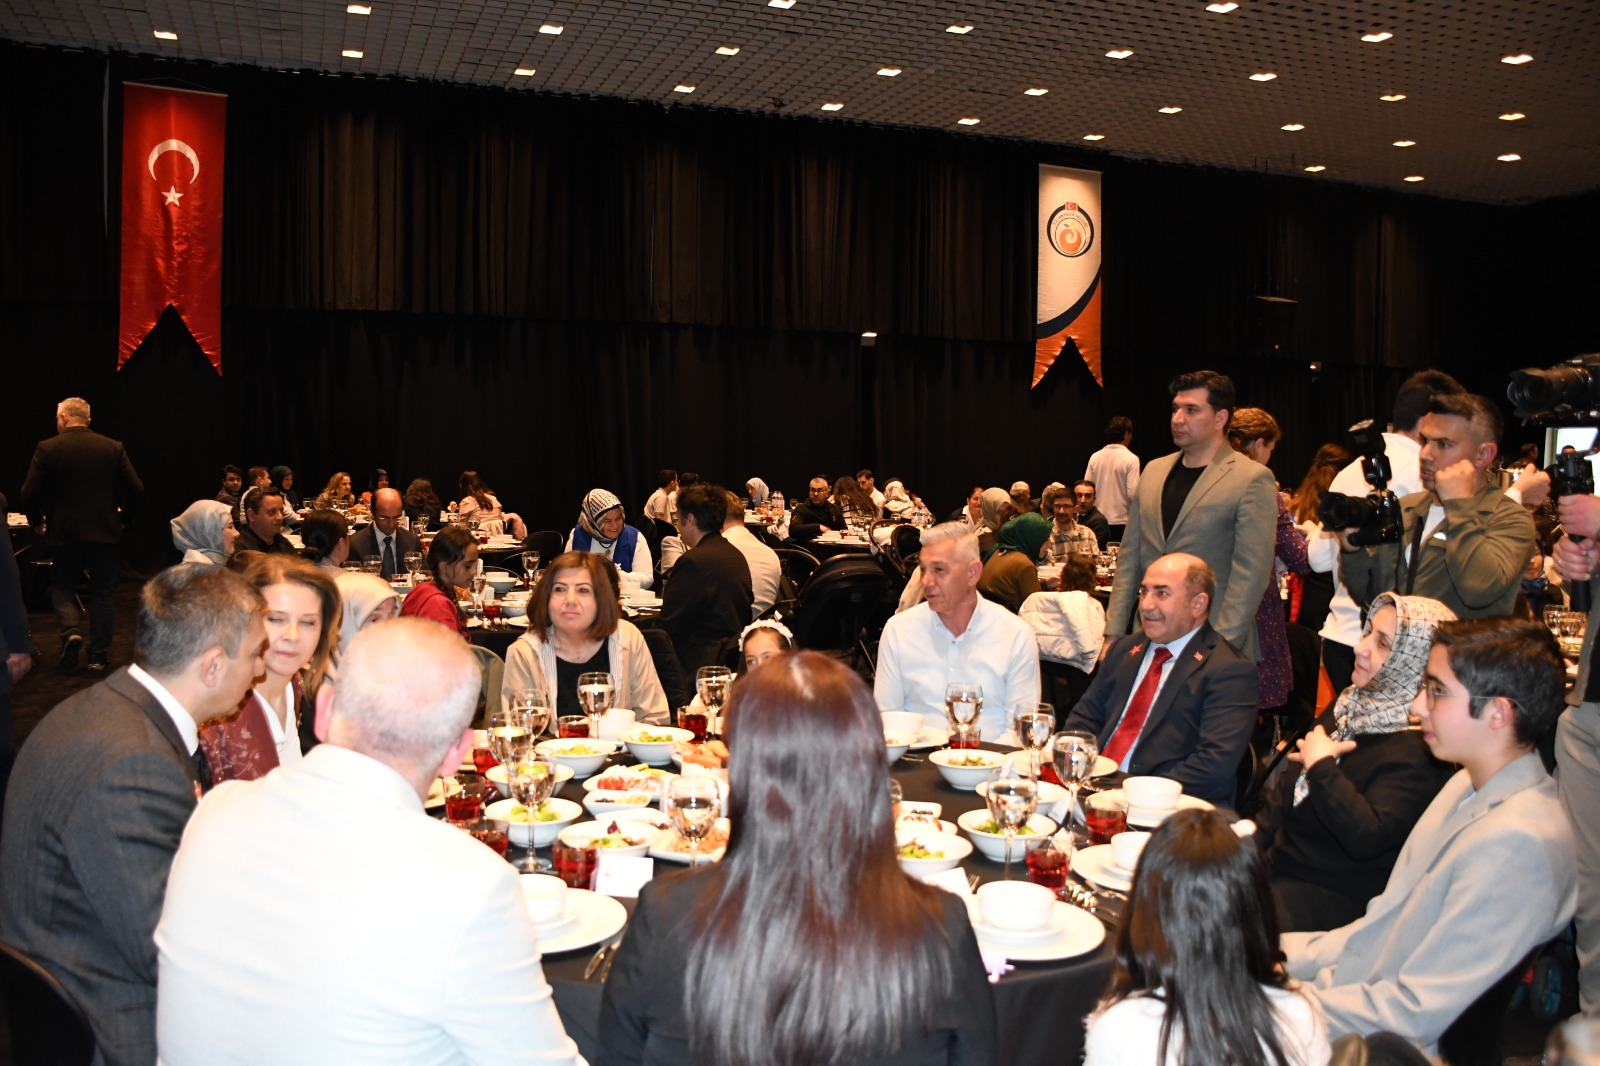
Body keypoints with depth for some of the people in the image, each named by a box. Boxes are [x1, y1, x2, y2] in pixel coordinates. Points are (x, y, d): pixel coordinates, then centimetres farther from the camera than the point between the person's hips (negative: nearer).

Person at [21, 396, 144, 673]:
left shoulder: (47, 449, -5)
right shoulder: (114, 448, -2)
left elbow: (29, 493, -8)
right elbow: (135, 489, -5)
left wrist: (37, 522, 10)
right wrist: (123, 518, 11)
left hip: (63, 533, -1)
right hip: (105, 533, 1)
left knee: (62, 587, 17)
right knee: (101, 593, 11)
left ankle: (71, 630, -7)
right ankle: (99, 655, 11)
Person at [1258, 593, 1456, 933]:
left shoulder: (1416, 750, -18)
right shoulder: (1355, 702, 9)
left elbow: (1367, 837, -29)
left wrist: (1321, 765, -21)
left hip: (1332, 895, -8)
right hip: (1278, 862, 8)